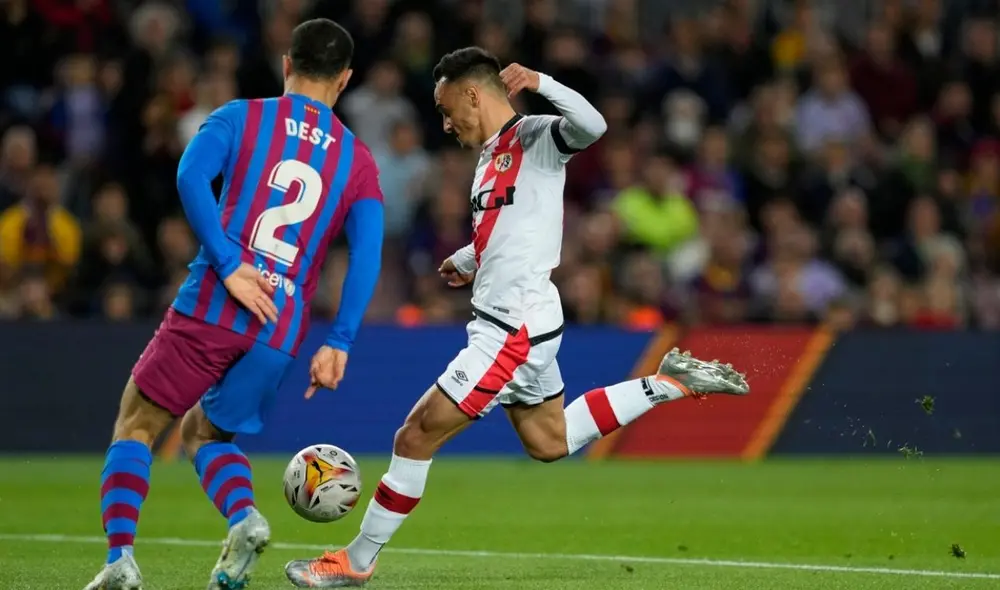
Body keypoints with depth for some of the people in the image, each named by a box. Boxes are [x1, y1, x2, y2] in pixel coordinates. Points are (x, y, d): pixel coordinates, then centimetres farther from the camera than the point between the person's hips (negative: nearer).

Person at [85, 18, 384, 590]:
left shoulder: (242, 117, 8)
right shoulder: (359, 161, 14)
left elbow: (191, 176, -12)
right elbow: (368, 254, 0)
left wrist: (228, 265, -16)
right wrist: (339, 344, -4)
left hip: (210, 308, -3)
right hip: (281, 334, 3)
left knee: (136, 427, 11)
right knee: (206, 432, 24)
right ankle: (245, 518, -5)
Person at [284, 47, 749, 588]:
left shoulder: (534, 138, -12)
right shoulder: (492, 155, 15)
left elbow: (591, 126, -33)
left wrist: (539, 83, -42)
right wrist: (467, 261, 26)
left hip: (515, 327, -10)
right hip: (514, 320, 10)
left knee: (416, 437, -6)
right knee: (549, 443, 24)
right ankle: (671, 383, 25)